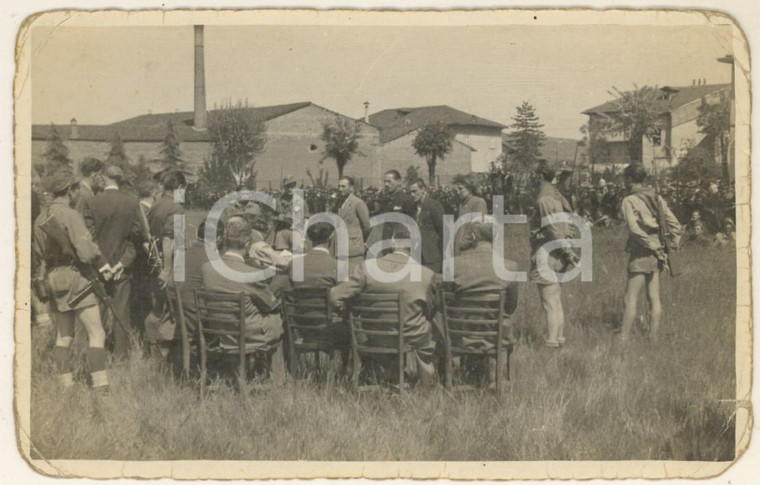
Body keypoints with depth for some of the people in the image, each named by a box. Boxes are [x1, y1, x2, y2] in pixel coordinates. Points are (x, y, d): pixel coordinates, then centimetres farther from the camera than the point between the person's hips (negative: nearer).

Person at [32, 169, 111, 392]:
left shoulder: (40, 219, 12)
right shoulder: (70, 215, -12)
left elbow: (36, 251, 17)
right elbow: (85, 249, -20)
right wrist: (102, 264, -7)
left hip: (51, 280, 8)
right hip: (74, 278, -8)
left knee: (63, 336, 14)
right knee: (96, 333, -7)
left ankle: (65, 385, 16)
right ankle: (100, 386, -13)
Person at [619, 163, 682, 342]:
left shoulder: (629, 201, -10)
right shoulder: (656, 198, 10)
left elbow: (635, 228, -22)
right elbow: (675, 224, 9)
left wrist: (654, 247, -16)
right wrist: (672, 245, 10)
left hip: (640, 253, -7)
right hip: (655, 255, 7)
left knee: (630, 299, -4)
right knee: (654, 298, 10)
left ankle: (623, 339, -4)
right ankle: (653, 337, 13)